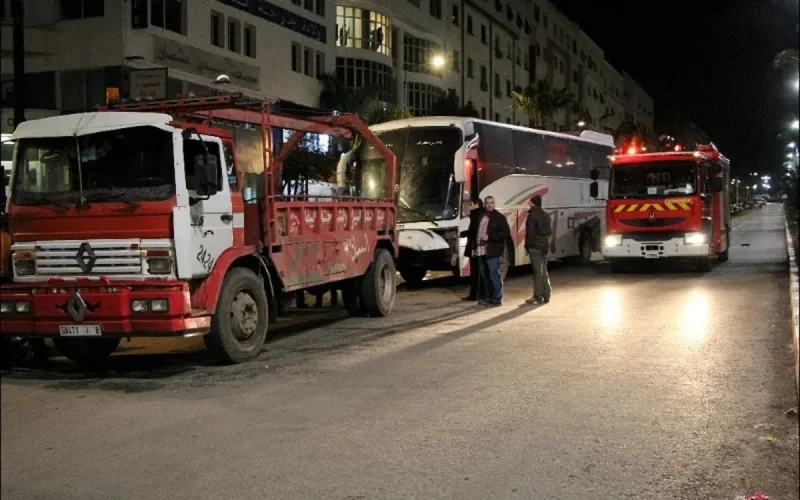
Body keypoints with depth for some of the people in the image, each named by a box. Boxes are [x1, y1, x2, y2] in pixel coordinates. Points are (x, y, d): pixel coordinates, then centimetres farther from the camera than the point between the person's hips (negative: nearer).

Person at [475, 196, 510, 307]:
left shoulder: (499, 217, -4)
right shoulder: (481, 217, 15)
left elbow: (506, 233, -11)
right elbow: (476, 232, 21)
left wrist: (490, 237, -18)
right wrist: (474, 248, 13)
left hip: (493, 252, -7)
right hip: (481, 251, 7)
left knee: (495, 275, -6)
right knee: (485, 276, 14)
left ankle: (497, 299, 0)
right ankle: (489, 297, 26)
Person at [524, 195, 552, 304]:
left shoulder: (532, 215, -13)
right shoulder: (546, 215, 13)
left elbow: (530, 233, -15)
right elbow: (550, 231, 16)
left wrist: (527, 246, -7)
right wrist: (545, 242, 16)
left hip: (535, 247, -8)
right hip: (545, 246, 8)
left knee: (538, 272, -6)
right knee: (544, 271, 14)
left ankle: (538, 296, -3)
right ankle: (546, 296, 16)